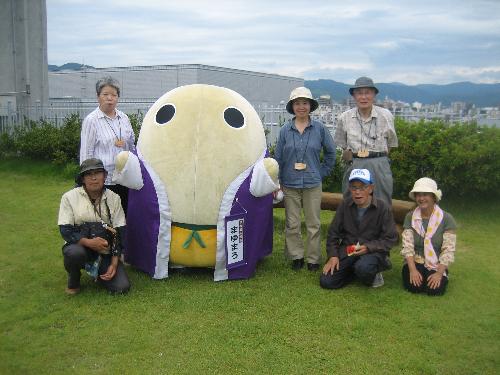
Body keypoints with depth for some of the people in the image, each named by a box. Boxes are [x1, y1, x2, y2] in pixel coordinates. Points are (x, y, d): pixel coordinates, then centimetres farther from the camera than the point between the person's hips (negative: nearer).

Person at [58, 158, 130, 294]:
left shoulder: (113, 198, -1)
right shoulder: (70, 197, -7)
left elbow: (119, 232, -1)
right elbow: (65, 231, -10)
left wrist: (114, 263, -9)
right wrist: (89, 242, -27)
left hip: (106, 253, 2)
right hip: (80, 246, -2)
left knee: (122, 287, -18)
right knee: (74, 253, -40)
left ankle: (97, 271, 15)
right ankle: (73, 281, -4)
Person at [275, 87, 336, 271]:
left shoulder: (319, 128, 0)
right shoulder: (285, 130, 2)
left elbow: (330, 152, 11)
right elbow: (278, 157, 5)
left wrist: (323, 172, 5)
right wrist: (278, 181, 1)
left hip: (313, 184, -1)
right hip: (290, 184, 1)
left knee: (313, 224, 5)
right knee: (292, 224, 6)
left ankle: (313, 259, 17)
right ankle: (296, 256, 21)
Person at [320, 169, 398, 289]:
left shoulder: (383, 208, -8)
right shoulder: (345, 205, 2)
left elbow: (391, 238, -7)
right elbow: (333, 233, 10)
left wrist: (368, 247, -21)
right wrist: (333, 255, -3)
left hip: (372, 251, -3)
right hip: (347, 250, 4)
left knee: (363, 267, -38)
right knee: (326, 281, -12)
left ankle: (373, 275, 0)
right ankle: (355, 271, 14)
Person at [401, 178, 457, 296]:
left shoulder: (446, 219, -5)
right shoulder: (410, 217, 0)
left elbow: (448, 250, -10)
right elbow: (407, 246, -7)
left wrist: (439, 273, -20)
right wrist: (412, 270, -19)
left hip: (437, 265, 0)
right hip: (415, 262, 1)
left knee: (435, 289, -24)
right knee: (414, 286, -25)